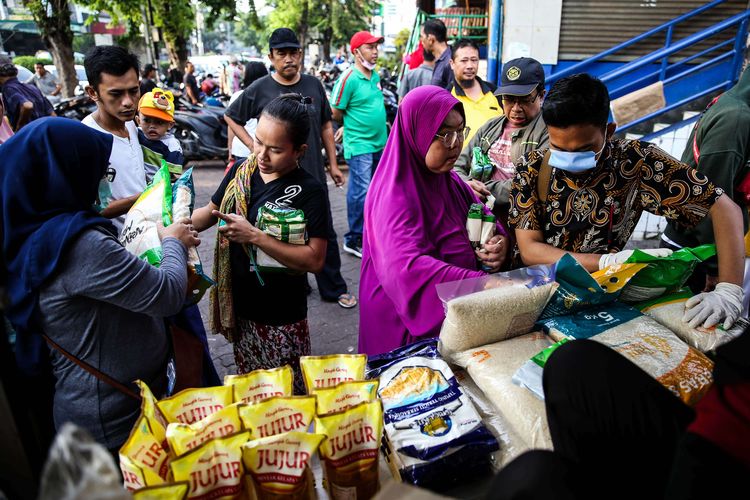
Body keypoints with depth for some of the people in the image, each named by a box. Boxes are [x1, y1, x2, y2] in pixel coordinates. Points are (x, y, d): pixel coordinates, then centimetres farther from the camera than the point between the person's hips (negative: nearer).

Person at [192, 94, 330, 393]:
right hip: (239, 306, 5)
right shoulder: (240, 172, -2)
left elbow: (315, 260, -24)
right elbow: (211, 211, 14)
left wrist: (254, 236, -29)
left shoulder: (309, 191, -18)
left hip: (282, 317, -5)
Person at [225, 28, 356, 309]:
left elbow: (326, 125, 12)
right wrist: (252, 146, -4)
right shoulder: (259, 90, -4)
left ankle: (334, 289, 19)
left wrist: (333, 164, 11)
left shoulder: (313, 85, 4)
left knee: (325, 234, 7)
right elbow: (231, 117, 8)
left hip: (313, 174, 2)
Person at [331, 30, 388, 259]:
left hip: (379, 143, 8)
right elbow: (335, 113, -11)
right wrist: (350, 124, 6)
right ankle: (354, 240, 1)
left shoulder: (376, 76, 10)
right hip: (359, 145, -8)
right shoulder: (348, 79, -14)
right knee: (361, 192, -8)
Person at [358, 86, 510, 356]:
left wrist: (500, 240, -10)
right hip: (407, 323, -7)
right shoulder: (394, 195, -23)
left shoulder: (448, 179, 4)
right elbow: (407, 268, -37)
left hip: (458, 312, 8)